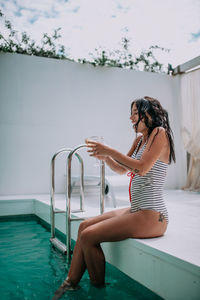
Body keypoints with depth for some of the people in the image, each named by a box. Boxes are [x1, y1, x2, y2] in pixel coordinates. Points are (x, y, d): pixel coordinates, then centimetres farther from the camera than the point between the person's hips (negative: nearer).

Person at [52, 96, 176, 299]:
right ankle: (71, 282, 15)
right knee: (84, 226, 6)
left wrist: (110, 151, -16)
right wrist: (105, 157, 2)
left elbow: (142, 168, -23)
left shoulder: (160, 133, -10)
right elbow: (122, 169, 19)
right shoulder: (140, 139, 17)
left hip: (151, 216, -9)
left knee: (88, 236, -15)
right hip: (136, 211, 9)